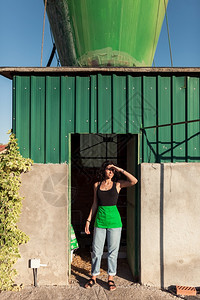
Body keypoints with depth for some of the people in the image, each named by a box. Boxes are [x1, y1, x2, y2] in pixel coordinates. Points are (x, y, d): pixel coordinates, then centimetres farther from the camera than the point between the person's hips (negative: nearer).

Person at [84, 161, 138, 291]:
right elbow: (95, 204, 11)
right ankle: (94, 277, 26)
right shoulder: (97, 185, 6)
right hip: (100, 220, 2)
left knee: (113, 250, 8)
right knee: (96, 250, 8)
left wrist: (120, 170, -13)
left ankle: (111, 278, 25)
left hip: (114, 220, -2)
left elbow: (134, 181, -16)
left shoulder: (117, 184, 0)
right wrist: (88, 220, 8)